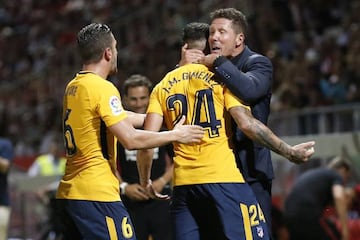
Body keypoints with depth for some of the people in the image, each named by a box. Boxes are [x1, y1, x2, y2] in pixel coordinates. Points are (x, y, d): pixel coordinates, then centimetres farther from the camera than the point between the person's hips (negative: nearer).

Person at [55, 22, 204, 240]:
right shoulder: (102, 88, -12)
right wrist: (175, 135, -4)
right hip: (96, 195, -9)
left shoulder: (73, 87, 15)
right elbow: (131, 139, -16)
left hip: (68, 194, 9)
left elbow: (122, 118, 24)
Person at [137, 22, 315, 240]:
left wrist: (145, 181, 17)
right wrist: (290, 152, -3)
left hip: (183, 184, 4)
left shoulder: (162, 87, 13)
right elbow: (247, 123, -9)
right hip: (223, 179, -4)